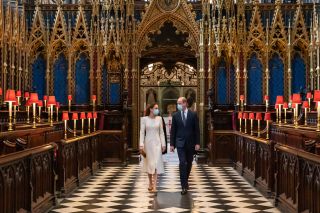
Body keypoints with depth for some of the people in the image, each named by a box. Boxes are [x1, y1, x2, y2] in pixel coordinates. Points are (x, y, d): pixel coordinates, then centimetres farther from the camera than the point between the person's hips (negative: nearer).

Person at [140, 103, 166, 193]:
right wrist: (141, 145, -11)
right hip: (148, 143, 0)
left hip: (157, 143, 1)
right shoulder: (144, 119, -2)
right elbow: (142, 132, -4)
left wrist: (163, 144, 2)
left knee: (156, 163, -8)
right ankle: (150, 183, 27)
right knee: (148, 163, 10)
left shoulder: (159, 119, 4)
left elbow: (161, 132, 6)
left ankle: (154, 186, -9)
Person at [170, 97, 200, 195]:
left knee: (189, 163, 11)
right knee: (182, 163, -10)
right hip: (180, 143, -1)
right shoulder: (175, 115, 2)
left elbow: (197, 130, 0)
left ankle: (185, 180, 32)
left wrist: (197, 143, -5)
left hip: (190, 143, 1)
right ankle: (184, 186, -9)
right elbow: (173, 131, 4)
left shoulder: (193, 115, -1)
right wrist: (172, 144, 0)